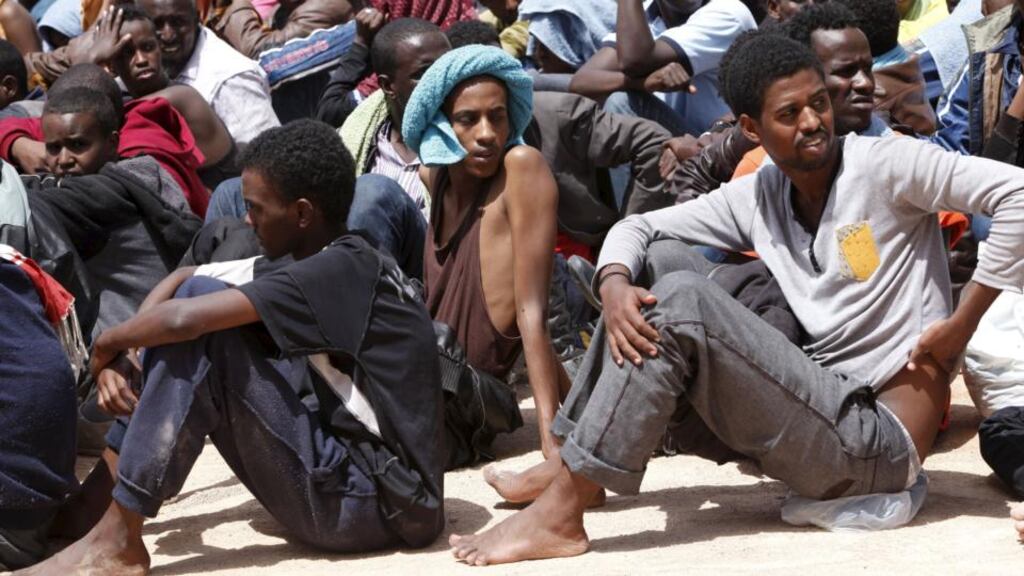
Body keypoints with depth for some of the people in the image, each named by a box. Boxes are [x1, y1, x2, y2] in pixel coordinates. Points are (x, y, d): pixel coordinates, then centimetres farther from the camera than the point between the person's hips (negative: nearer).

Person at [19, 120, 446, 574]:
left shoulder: (343, 271, -16)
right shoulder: (316, 270, 10)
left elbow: (184, 318, -24)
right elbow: (180, 281, 13)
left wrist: (105, 346, -5)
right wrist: (117, 358, -4)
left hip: (383, 502, -9)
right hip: (347, 471, 9)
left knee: (198, 326, -17)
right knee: (194, 293, 6)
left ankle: (117, 538, -13)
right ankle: (97, 500, 5)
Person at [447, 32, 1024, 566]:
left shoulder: (882, 163, -6)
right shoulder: (755, 198, 10)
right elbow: (637, 227, 11)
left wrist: (960, 327, -17)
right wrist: (615, 287, -13)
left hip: (879, 441, -7)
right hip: (812, 412, 7)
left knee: (681, 300, -22)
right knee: (665, 257, 2)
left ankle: (560, 515, -23)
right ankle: (572, 460, -3)